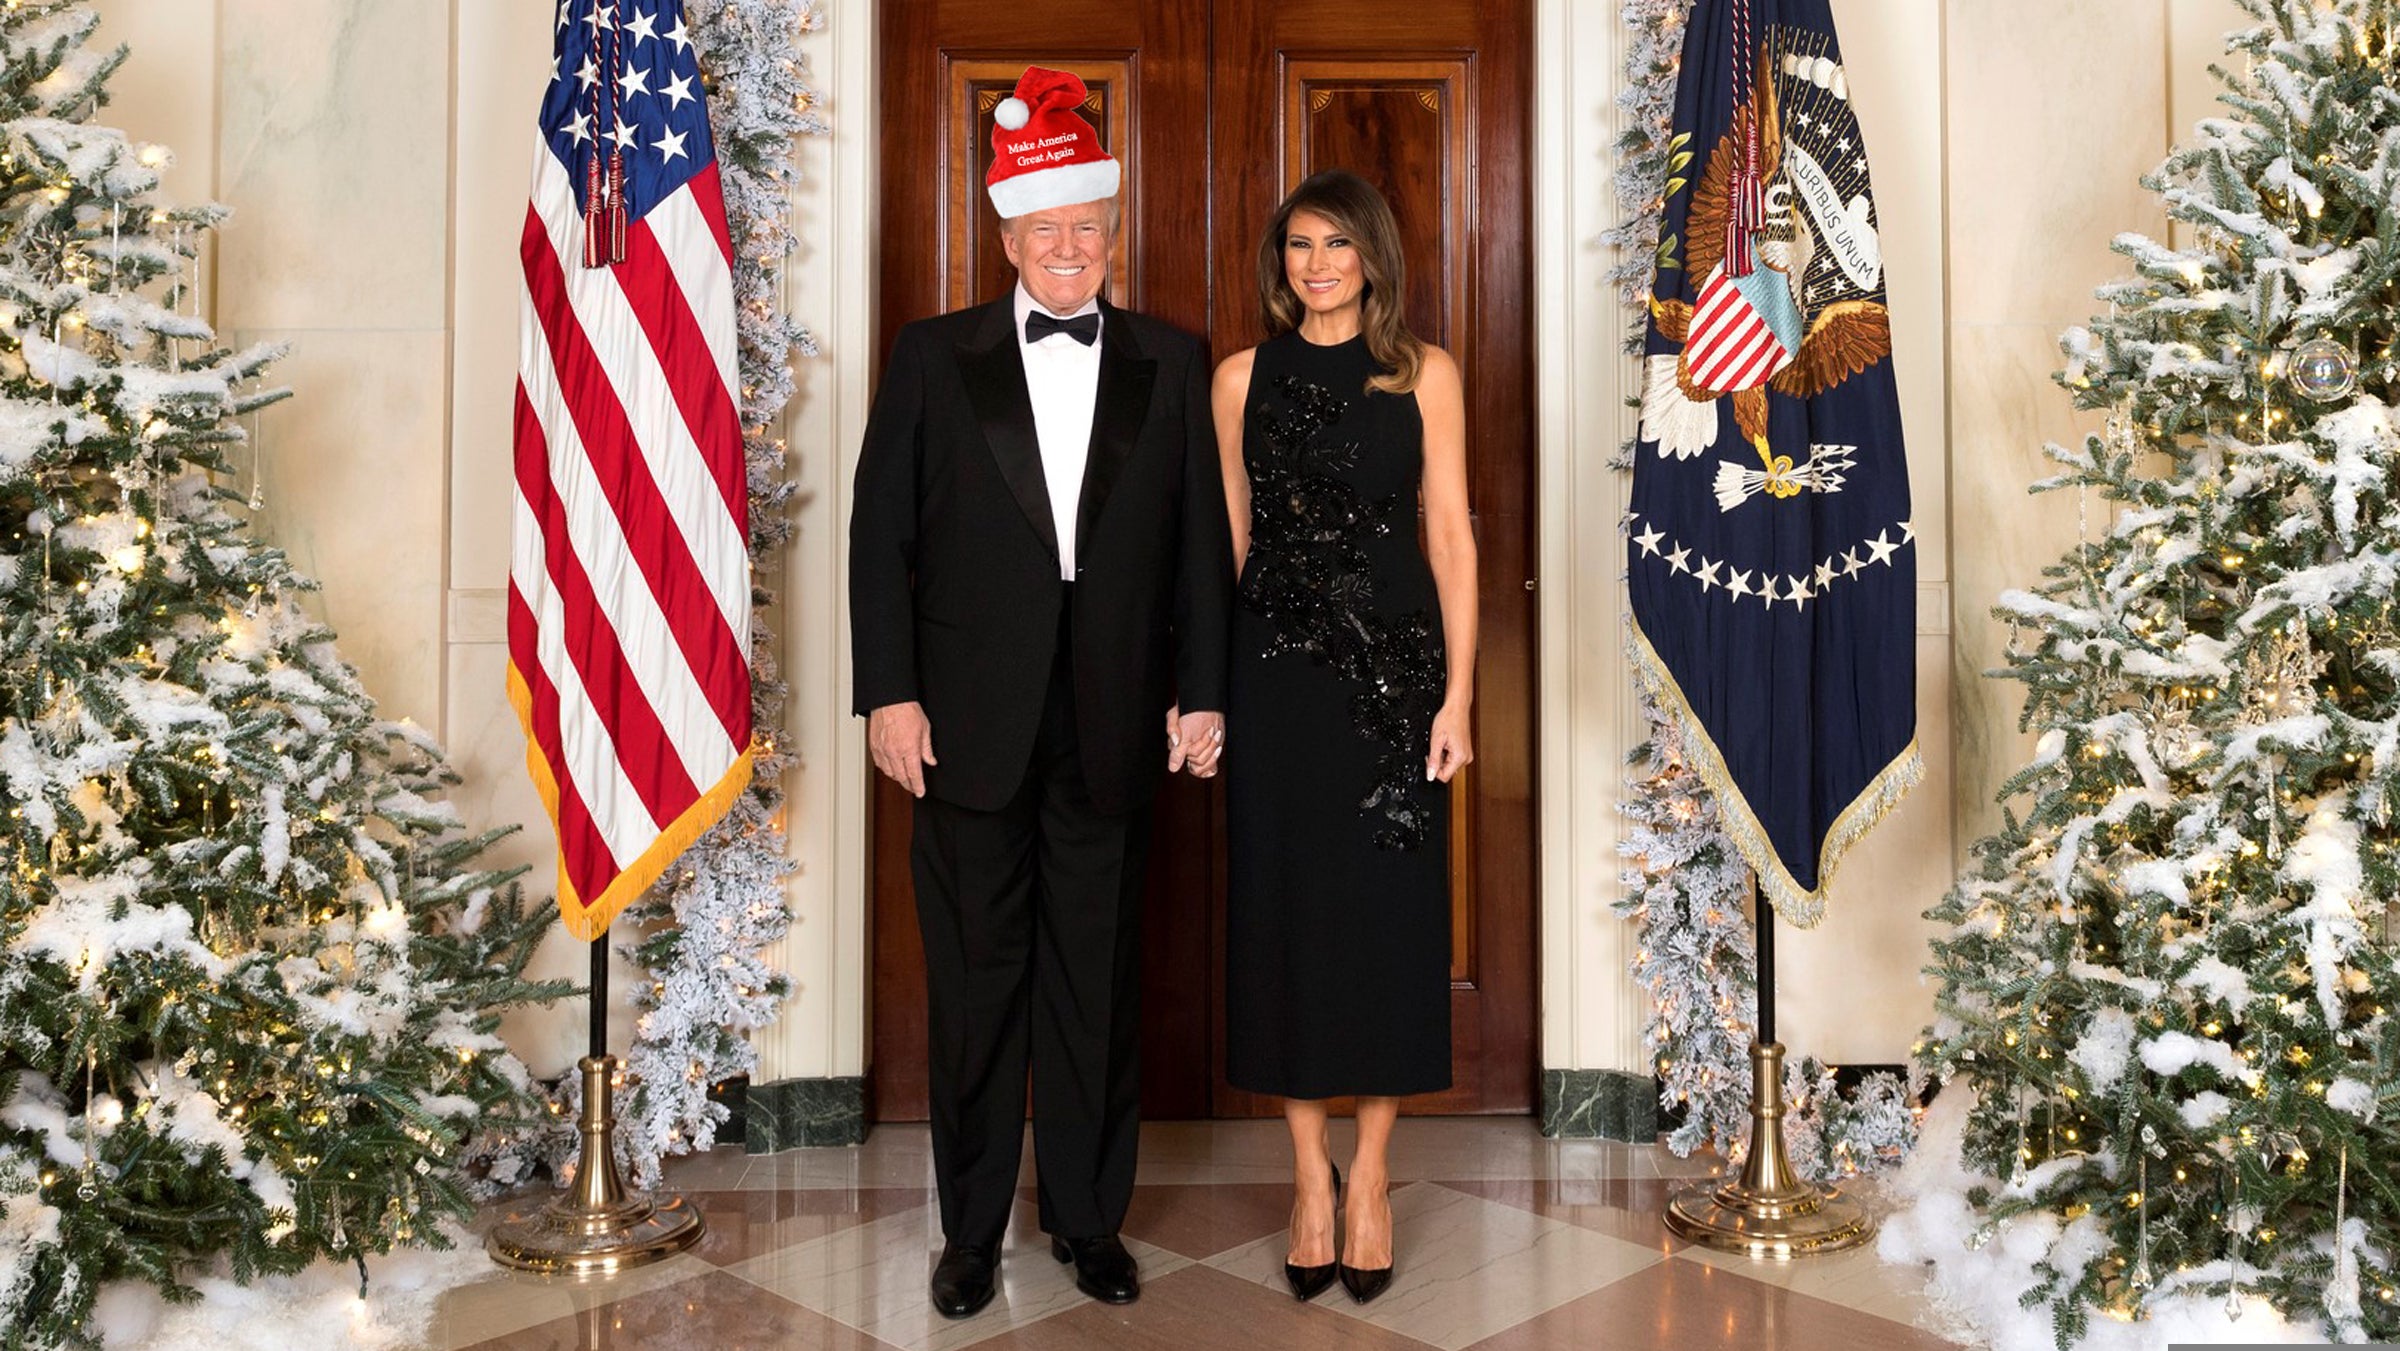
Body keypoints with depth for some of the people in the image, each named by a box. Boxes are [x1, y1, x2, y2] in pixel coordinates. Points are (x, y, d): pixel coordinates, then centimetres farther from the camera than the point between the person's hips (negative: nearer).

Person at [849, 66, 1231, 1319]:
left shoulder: (1169, 363, 6)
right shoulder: (931, 358, 4)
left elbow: (1201, 541, 6)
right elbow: (881, 534, 2)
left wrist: (1200, 691, 2)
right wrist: (888, 691, -5)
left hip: (1112, 730, 1)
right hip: (972, 727, -1)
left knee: (1098, 981, 10)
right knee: (974, 983, 8)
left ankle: (1089, 1218, 26)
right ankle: (971, 1229, 24)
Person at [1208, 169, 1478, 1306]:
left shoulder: (1424, 376, 4)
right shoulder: (1243, 378, 8)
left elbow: (1450, 536, 0)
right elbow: (1226, 538, 8)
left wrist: (1457, 692, -7)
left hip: (1393, 660, -1)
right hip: (1276, 667, 1)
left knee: (1388, 907, 3)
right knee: (1284, 903, 4)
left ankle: (1370, 1172, 18)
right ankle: (1309, 1174, 17)